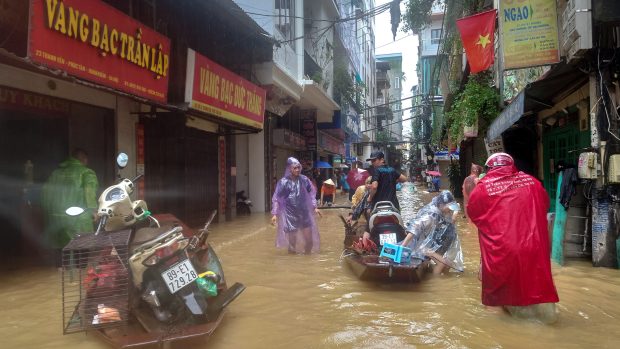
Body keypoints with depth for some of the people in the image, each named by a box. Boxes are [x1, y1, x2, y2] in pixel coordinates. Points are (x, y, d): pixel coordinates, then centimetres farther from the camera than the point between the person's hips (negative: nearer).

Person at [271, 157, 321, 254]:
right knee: (292, 242, 0)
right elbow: (276, 199, -7)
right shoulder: (283, 182, -9)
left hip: (304, 213, 3)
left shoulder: (304, 179, -1)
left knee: (310, 240, 6)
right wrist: (274, 214, -13)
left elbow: (311, 194, 11)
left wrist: (314, 207, 8)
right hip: (290, 214, -3)